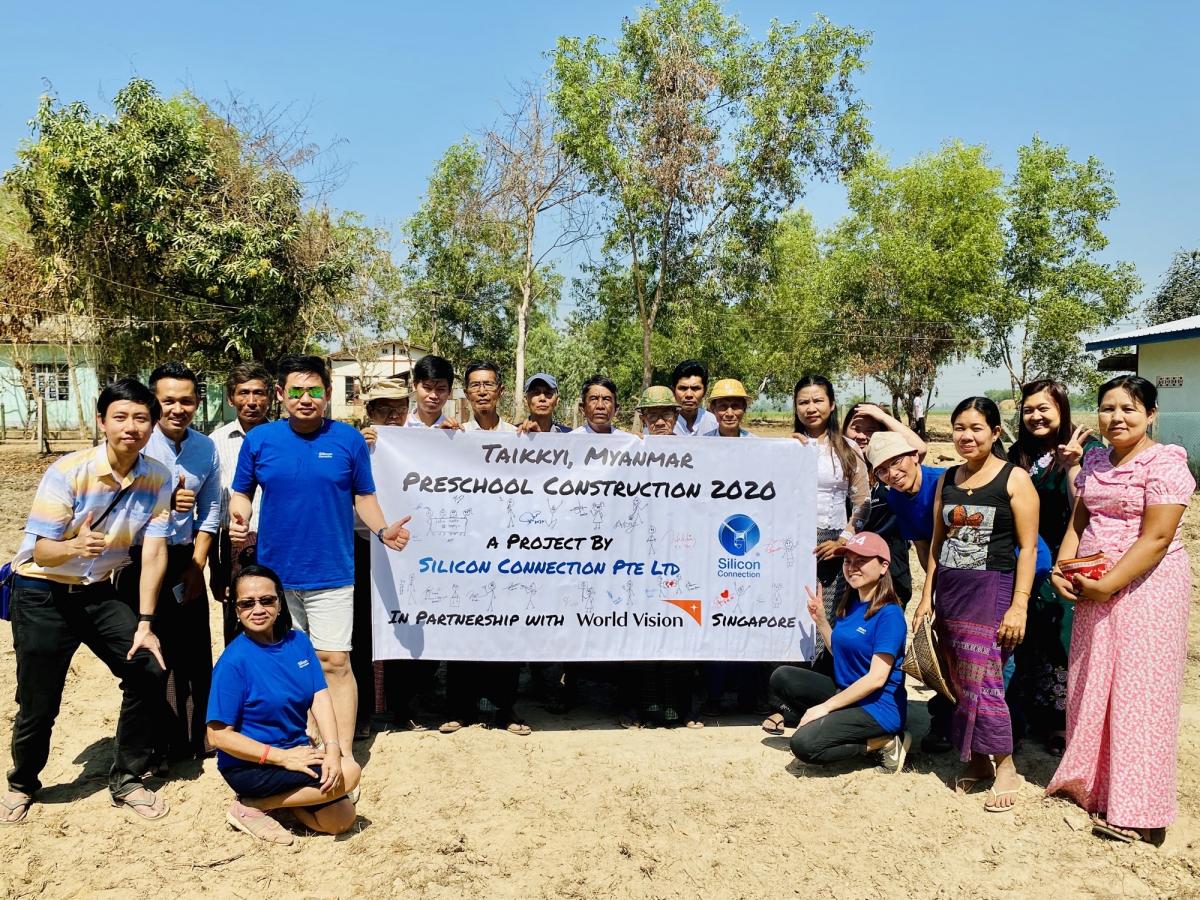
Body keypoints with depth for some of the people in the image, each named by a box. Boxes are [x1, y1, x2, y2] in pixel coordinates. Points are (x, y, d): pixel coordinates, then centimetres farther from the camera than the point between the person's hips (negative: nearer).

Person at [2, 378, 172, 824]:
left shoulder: (157, 478, -10)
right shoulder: (67, 472, -20)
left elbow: (153, 552, -10)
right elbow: (41, 550, -19)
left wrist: (145, 623, -15)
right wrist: (75, 546, -43)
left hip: (97, 593, 4)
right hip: (42, 594, -3)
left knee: (148, 671, -8)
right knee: (39, 703, 0)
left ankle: (126, 781, 12)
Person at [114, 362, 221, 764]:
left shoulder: (206, 447, 0)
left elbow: (209, 513, 6)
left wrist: (197, 565, 1)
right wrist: (165, 504, -29)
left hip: (186, 560, 4)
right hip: (139, 560, -3)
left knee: (195, 653, 11)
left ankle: (195, 739, 27)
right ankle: (152, 746, 21)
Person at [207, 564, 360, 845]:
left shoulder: (298, 641, 0)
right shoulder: (234, 661, -18)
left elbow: (320, 698, -6)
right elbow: (218, 735, -18)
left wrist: (332, 749, -23)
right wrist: (281, 757, -23)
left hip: (297, 752, 6)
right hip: (249, 765, -6)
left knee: (341, 820, -2)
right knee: (348, 773, -22)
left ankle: (281, 794, 17)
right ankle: (251, 806, -6)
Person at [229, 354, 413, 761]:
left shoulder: (349, 440, -1)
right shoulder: (259, 439, 2)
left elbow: (363, 496, 5)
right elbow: (242, 493, 11)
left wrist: (382, 530, -12)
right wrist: (239, 521, -10)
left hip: (331, 573, -2)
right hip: (274, 572, 2)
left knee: (334, 663, -4)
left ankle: (343, 754, 7)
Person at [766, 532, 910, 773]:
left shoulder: (889, 614, -18)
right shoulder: (848, 603, 7)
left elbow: (877, 678, -21)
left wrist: (825, 707, -19)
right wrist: (820, 620, 4)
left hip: (879, 707, -8)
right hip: (846, 692, 8)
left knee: (804, 745, -23)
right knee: (781, 677, 0)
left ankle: (883, 742, -7)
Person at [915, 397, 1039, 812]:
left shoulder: (1014, 478, -4)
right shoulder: (947, 479, 11)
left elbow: (1028, 547, -7)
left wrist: (1019, 605, -13)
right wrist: (927, 596, 11)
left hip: (991, 591, -5)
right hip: (949, 591, 5)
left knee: (983, 682, -8)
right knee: (960, 684, 8)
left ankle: (1005, 768, 8)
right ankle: (975, 762, 21)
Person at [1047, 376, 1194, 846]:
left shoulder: (1165, 463, -11)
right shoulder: (1094, 461, 11)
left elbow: (1156, 538, -17)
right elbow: (1078, 522, 12)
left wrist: (1108, 584, -19)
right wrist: (1062, 570, -3)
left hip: (1147, 587, -7)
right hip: (1094, 590, 7)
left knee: (1138, 692, -1)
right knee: (1091, 687, 11)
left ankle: (1135, 810, 9)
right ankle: (1091, 785, 25)